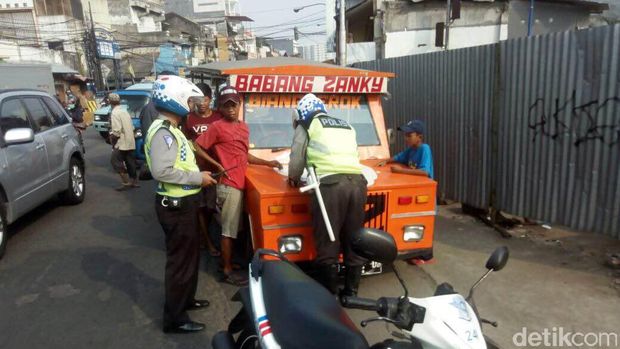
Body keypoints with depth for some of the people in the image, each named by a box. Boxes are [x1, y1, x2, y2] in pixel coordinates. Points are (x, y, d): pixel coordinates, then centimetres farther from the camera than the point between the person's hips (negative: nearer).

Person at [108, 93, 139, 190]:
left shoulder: (115, 113, -13)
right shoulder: (125, 112, 13)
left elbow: (116, 131, -20)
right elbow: (132, 127, 14)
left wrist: (112, 140, -6)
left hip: (121, 143, -8)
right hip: (130, 143, 8)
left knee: (116, 162, -1)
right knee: (130, 162, 13)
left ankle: (126, 182, -4)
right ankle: (134, 181, 19)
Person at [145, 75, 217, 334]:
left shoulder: (171, 129, 13)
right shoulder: (163, 132, -20)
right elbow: (161, 171, -30)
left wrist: (198, 174, 9)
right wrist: (197, 178, -23)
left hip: (183, 202, 10)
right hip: (175, 205, -10)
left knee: (191, 254, 23)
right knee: (180, 260, 1)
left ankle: (186, 299, 40)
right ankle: (174, 319, 16)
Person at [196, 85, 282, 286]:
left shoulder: (244, 127, 14)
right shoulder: (217, 127, -10)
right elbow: (197, 147, -11)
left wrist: (267, 163, 17)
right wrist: (216, 164, -15)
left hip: (238, 183, 8)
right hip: (229, 185, -8)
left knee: (233, 228, 17)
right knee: (229, 230, 0)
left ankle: (227, 261, 31)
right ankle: (227, 271, 10)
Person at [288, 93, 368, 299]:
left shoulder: (307, 125, 16)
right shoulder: (347, 126, 31)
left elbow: (297, 157, 15)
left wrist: (294, 178, 33)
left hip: (331, 183, -6)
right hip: (357, 182, 6)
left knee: (328, 243, 2)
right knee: (353, 241, 13)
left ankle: (329, 295, 10)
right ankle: (351, 292, 23)